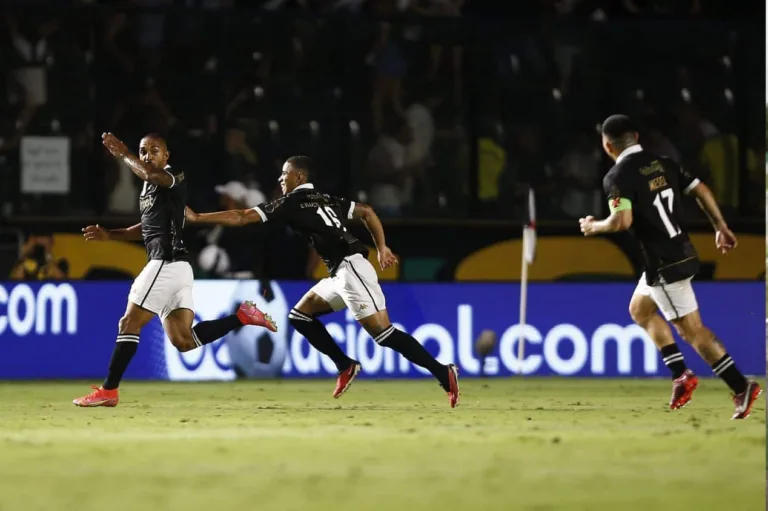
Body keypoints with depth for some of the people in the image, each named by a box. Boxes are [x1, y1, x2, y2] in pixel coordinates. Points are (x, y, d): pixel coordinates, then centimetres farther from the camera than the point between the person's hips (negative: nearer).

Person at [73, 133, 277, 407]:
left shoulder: (174, 177, -6)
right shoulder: (149, 187, 21)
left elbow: (151, 174, -30)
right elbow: (147, 228, 33)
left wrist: (123, 153, -16)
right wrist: (109, 235, 26)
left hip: (166, 263, -10)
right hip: (171, 267, 10)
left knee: (129, 324, -5)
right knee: (184, 341, 3)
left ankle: (107, 391, -1)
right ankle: (242, 316, 3)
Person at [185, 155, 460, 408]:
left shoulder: (292, 202, -2)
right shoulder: (326, 199, 22)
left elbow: (240, 218, 0)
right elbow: (367, 212, 25)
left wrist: (196, 218, 8)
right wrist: (382, 248, 21)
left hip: (352, 269, -9)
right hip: (342, 273, 9)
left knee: (383, 333, -13)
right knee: (300, 315, 13)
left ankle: (443, 373, -17)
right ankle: (346, 366, 10)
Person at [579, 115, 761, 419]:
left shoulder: (618, 177, -14)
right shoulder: (662, 164, 8)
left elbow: (622, 221, -25)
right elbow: (701, 191, 8)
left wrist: (593, 227, -6)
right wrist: (721, 228, 16)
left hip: (664, 264, -9)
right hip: (681, 253, 9)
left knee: (691, 329, -4)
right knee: (639, 309, 23)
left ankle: (741, 387, -7)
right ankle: (681, 374, 17)